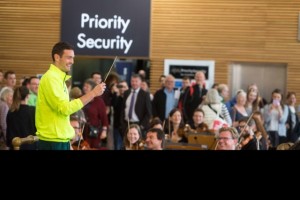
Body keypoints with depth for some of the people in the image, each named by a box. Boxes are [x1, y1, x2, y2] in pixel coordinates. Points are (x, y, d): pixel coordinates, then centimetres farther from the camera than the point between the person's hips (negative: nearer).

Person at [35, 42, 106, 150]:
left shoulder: (59, 78, 16)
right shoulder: (51, 78, -13)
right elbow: (65, 108, -23)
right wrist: (92, 94, -20)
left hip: (60, 140, 9)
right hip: (53, 142, -9)